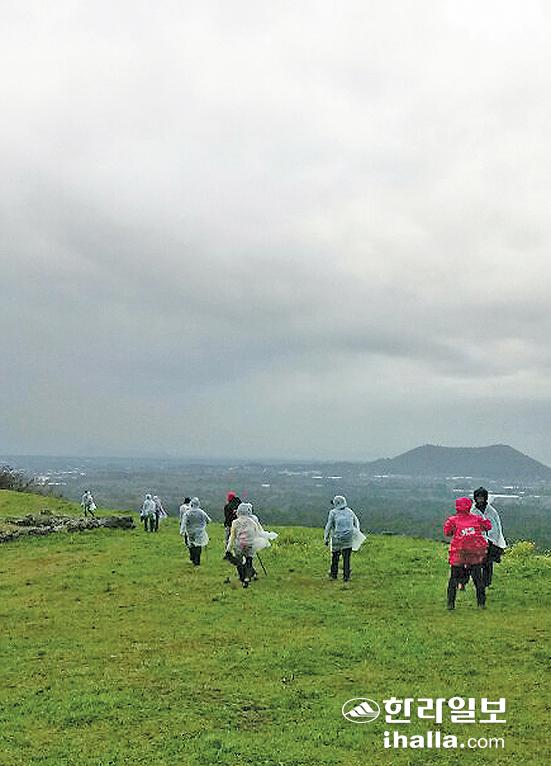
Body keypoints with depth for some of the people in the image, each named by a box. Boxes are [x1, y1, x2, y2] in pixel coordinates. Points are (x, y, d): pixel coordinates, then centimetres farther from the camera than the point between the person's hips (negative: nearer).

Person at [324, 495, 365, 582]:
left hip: (337, 538, -3)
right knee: (346, 558, 6)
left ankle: (333, 575, 23)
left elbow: (328, 526, -5)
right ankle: (346, 577, 4)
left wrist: (326, 538, 2)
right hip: (348, 539, 3)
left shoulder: (333, 512, -5)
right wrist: (357, 533, 31)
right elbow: (356, 523, 18)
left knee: (335, 557, 14)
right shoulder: (349, 511, 7)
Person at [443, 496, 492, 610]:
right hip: (476, 552, 1)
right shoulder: (476, 518, 5)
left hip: (458, 552, -1)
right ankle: (481, 603, 12)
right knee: (478, 579, 13)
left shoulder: (453, 520, 0)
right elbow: (488, 526, 12)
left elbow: (447, 532, -4)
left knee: (454, 578, 8)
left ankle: (450, 603, 5)